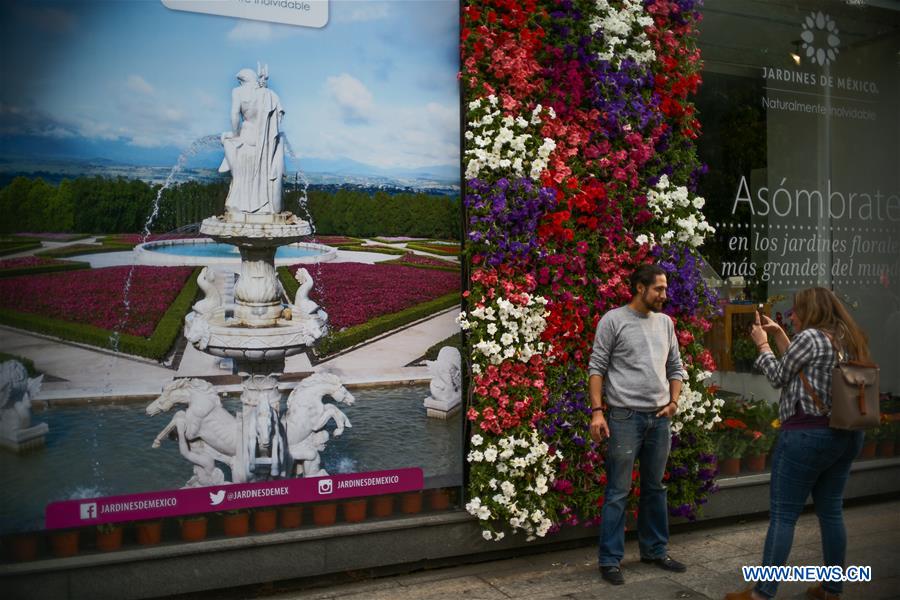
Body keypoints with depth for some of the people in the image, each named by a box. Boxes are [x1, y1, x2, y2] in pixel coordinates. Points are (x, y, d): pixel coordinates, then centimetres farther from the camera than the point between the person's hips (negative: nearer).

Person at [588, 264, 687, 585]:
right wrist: (597, 410, -14)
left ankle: (655, 551, 29)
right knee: (618, 492, 0)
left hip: (660, 418, 5)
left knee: (655, 488, 15)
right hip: (625, 417, -5)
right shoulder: (613, 320, -6)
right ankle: (610, 559, 9)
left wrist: (674, 401, 4)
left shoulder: (665, 323, 11)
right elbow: (597, 368, -7)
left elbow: (675, 367, 18)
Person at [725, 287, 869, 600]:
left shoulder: (810, 336, -12)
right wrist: (779, 335, 21)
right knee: (831, 512, 15)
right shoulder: (849, 339, 13)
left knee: (783, 515, -3)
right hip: (848, 435, 9)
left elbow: (778, 376, -3)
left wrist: (762, 343, 9)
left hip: (808, 434, -8)